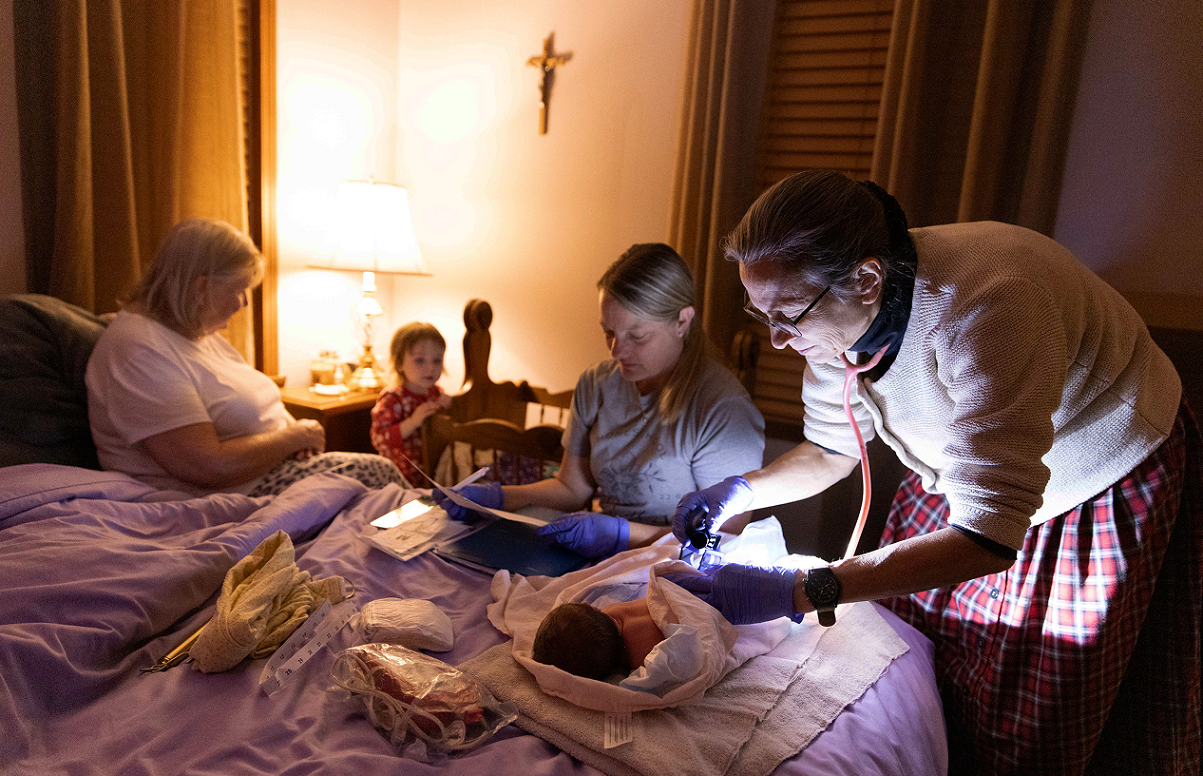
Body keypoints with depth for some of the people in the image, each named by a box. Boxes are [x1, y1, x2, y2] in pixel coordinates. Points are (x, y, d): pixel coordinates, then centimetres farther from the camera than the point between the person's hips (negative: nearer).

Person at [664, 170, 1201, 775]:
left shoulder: (986, 306, -40)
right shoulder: (836, 309, -17)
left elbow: (988, 539, -41)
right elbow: (829, 452, -1)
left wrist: (794, 591, -46)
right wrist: (740, 491, -19)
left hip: (1108, 485, -5)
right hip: (970, 474, 6)